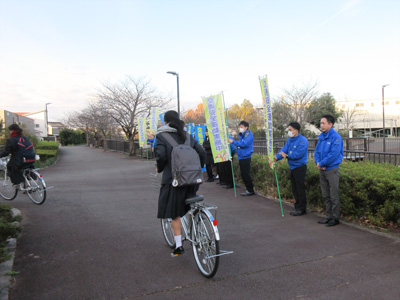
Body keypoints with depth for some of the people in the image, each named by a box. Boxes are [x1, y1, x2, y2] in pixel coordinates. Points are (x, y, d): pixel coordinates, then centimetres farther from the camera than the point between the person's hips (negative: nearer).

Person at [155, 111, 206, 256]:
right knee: (190, 208, 22)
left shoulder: (162, 136, -3)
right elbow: (201, 152, 2)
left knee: (174, 214, 7)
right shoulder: (187, 136, 10)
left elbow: (161, 156, -16)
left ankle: (178, 246, 9)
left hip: (173, 178, -4)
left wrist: (159, 168, 3)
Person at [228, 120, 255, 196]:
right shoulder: (241, 135, 16)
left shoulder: (249, 135, -11)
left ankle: (250, 191, 1)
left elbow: (243, 144, -23)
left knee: (246, 174, -8)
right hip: (241, 157, 9)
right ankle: (249, 190, 20)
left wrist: (233, 142, -23)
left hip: (245, 158, -9)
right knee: (243, 174, 11)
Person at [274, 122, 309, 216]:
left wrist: (287, 155, -15)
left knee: (300, 189, -2)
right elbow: (284, 150, 4)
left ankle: (302, 209, 8)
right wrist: (277, 157, -13)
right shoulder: (290, 140, 12)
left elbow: (298, 154, -23)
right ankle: (297, 207, 25)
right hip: (292, 167, 8)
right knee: (294, 189, 14)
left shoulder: (302, 140, -15)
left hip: (300, 168, -8)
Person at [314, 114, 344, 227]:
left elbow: (334, 154, -21)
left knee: (334, 196, 0)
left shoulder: (336, 137, -13)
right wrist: (317, 162, -5)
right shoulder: (321, 136, 11)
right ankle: (329, 216, 25)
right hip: (322, 170, 8)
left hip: (332, 169, -8)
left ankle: (335, 218, 11)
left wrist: (322, 164, -15)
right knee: (326, 196, 15)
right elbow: (317, 151, 13)